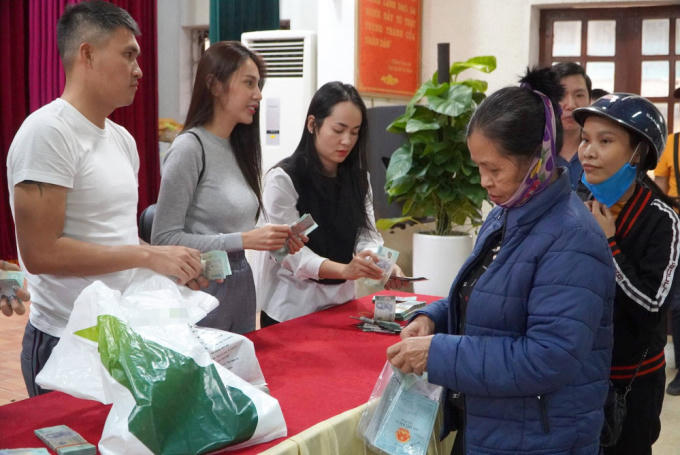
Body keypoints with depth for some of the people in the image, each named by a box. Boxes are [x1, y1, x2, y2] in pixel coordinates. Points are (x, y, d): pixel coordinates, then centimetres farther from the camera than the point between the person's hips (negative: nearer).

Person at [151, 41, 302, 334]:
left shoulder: (237, 147, 8)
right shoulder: (190, 148, -14)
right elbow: (164, 239, -17)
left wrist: (275, 238, -2)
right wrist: (243, 240, -20)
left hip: (242, 287, 7)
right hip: (203, 289, -7)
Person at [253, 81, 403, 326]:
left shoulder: (358, 179, 6)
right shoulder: (282, 179, -14)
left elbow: (366, 235, -1)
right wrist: (344, 269, -35)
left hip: (340, 304, 6)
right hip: (292, 310, -5)